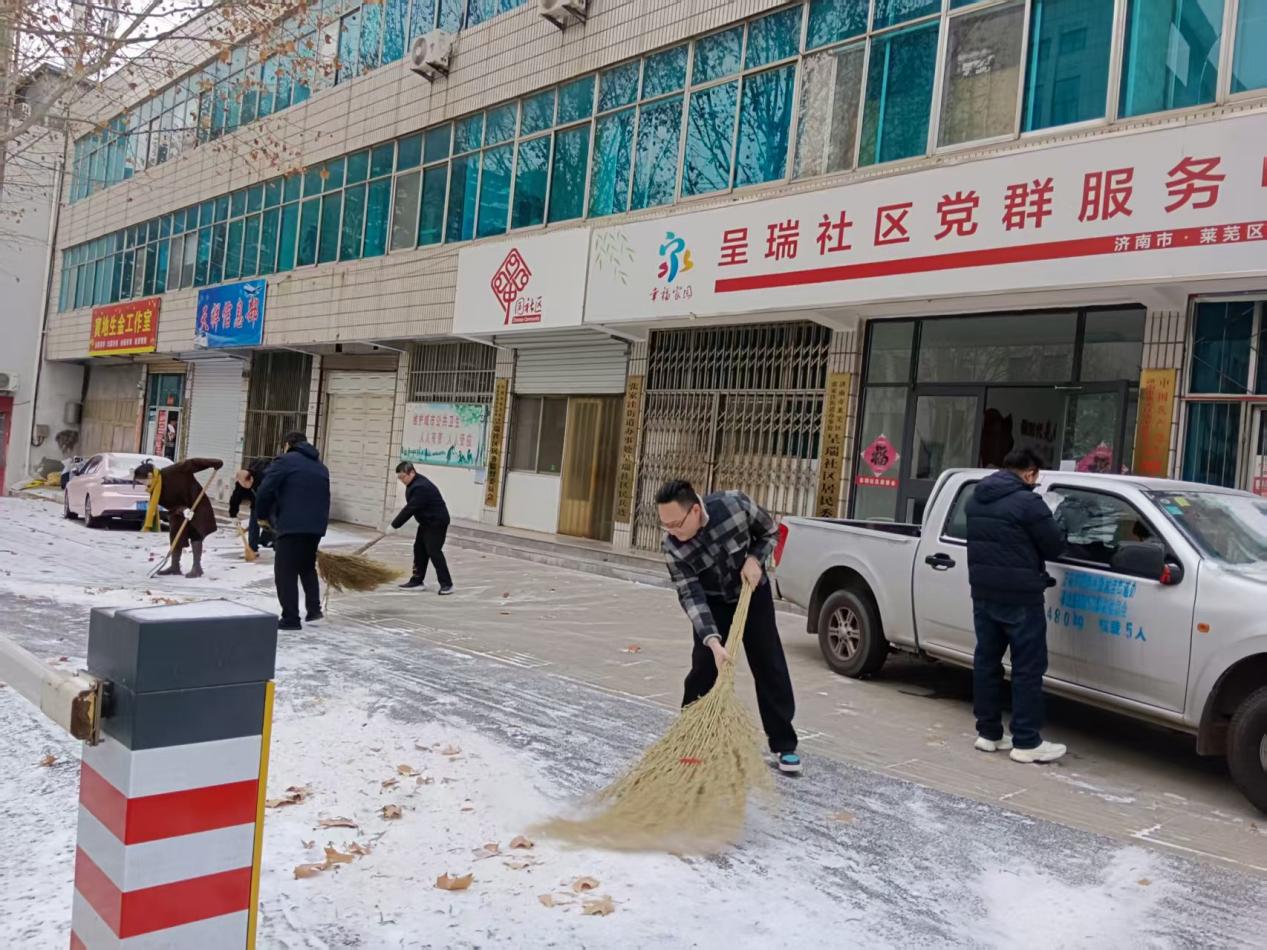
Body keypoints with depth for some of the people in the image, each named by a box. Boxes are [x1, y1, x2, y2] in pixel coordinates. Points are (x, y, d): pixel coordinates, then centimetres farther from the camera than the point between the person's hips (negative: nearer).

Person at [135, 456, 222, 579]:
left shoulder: (171, 472, -27)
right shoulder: (155, 491, -8)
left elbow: (191, 463, -24)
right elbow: (169, 505, -11)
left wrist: (214, 463, -28)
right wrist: (182, 510, -30)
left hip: (196, 504, -6)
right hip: (178, 510, 6)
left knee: (196, 535, -7)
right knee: (175, 535, 3)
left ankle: (197, 567, -3)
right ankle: (175, 566, 14)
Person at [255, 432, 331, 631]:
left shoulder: (285, 461, -1)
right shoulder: (321, 467, 21)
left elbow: (265, 491, -8)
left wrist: (262, 515, 7)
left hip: (291, 525, -7)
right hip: (316, 526, 7)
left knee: (285, 572, 0)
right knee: (308, 567, 24)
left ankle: (291, 618, -2)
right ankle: (314, 608, 19)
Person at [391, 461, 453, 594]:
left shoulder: (421, 487, -27)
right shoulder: (414, 484, 7)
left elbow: (409, 509, -27)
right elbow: (409, 508, 13)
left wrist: (394, 525, -21)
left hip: (437, 522, -10)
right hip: (427, 522, 11)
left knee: (434, 552, -13)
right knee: (419, 550, 11)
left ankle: (446, 584, -10)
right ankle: (417, 581, 17)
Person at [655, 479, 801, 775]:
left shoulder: (736, 504, -31)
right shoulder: (673, 547, -28)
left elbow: (769, 532, -10)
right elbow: (691, 597, -29)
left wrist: (755, 559, -27)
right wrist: (713, 641, -40)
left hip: (753, 593, 0)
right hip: (712, 602, 0)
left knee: (771, 667, 0)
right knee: (703, 669, -6)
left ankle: (784, 745, 9)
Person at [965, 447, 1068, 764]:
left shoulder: (975, 499, 10)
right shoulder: (1026, 502, -15)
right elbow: (1055, 546, -9)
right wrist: (1054, 529, 11)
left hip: (983, 593, 8)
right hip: (1019, 597, -7)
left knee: (986, 661, 13)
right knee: (1028, 668, 1)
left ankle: (988, 733, 20)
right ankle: (1026, 742, 4)